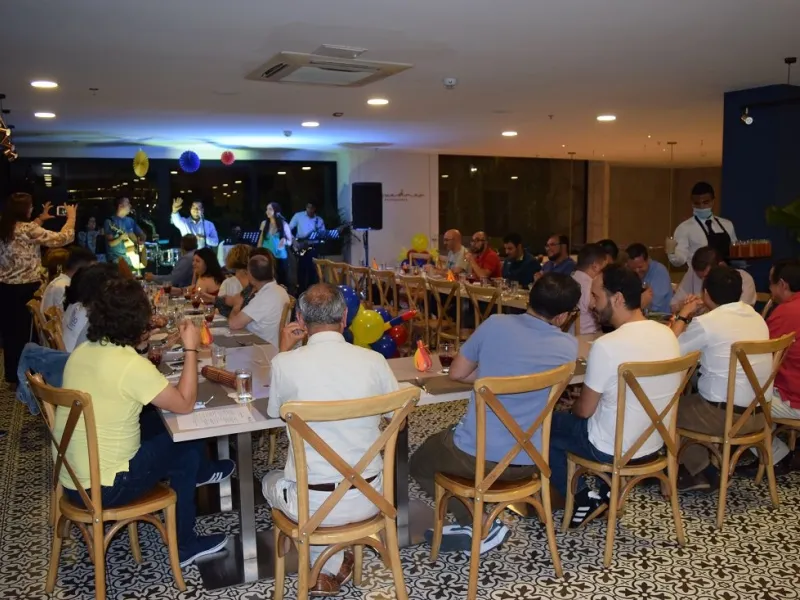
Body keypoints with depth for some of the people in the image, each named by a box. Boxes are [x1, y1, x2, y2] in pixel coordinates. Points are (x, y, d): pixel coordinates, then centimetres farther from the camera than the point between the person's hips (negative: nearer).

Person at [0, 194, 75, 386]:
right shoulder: (28, 229, -17)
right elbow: (62, 239, -11)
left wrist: (41, 219, 32)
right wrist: (71, 217, 3)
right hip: (26, 289, -7)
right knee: (26, 331, 6)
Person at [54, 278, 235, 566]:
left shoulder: (80, 353, 1)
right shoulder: (132, 365, -23)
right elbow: (185, 404, -15)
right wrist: (190, 349, -10)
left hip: (68, 478, 8)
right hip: (102, 489, -8)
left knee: (154, 421, 21)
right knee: (185, 444, 9)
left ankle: (200, 472, 42)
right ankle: (185, 545, 20)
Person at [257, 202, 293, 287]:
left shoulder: (284, 224, 0)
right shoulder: (264, 224, 7)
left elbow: (290, 242, 3)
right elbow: (260, 241, 13)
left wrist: (285, 241, -19)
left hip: (280, 258, -1)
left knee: (281, 281, -4)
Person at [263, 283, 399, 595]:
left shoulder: (285, 363, -14)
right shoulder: (373, 360, -10)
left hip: (313, 503, -2)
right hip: (367, 497, 3)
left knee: (271, 481, 32)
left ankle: (328, 567, 23)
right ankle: (335, 567, 31)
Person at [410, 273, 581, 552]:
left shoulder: (495, 324, -9)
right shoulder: (569, 346, -4)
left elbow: (457, 373, 3)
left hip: (474, 456, -4)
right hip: (526, 463, 4)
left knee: (420, 464, 27)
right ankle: (474, 527, 29)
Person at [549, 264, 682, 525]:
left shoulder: (606, 345, -27)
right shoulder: (668, 335, -5)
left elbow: (584, 410, -16)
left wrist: (573, 405, 8)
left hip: (612, 449, -7)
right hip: (655, 443, 7)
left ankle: (581, 497, 14)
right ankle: (609, 490, 26)